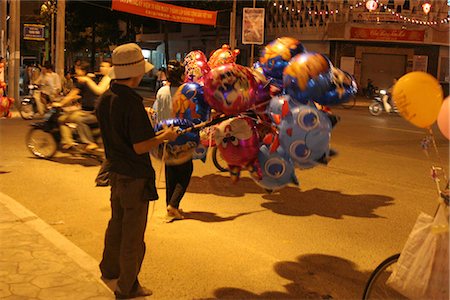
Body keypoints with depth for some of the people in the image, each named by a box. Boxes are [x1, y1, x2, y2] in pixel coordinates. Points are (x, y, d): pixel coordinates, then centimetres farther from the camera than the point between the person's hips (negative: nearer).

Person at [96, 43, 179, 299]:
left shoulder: (105, 99, 2)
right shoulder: (132, 103, -24)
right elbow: (140, 146, -25)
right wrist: (166, 136, -10)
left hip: (116, 172, 9)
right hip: (135, 177, -8)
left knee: (117, 223, 26)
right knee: (133, 234, 5)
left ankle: (110, 268, 44)